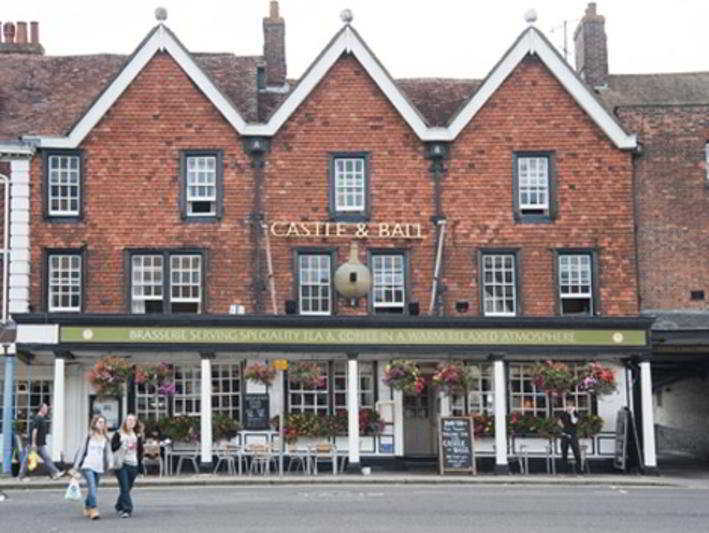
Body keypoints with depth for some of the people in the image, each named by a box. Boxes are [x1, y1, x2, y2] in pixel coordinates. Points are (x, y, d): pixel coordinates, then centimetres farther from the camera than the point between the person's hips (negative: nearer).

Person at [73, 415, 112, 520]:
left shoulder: (105, 438, 10)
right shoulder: (89, 436, 2)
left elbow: (108, 452, 12)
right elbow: (82, 450, 6)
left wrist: (109, 464, 0)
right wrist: (76, 465, 5)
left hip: (99, 467, 4)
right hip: (87, 465, -4)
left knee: (93, 489, 9)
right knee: (92, 487, -17)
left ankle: (87, 508, 29)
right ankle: (94, 510, -20)